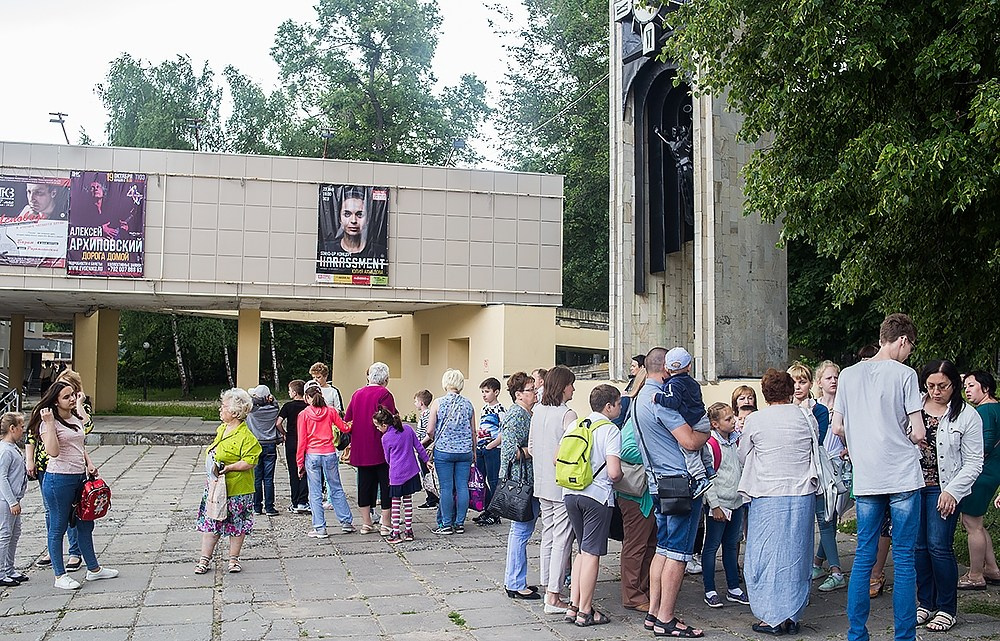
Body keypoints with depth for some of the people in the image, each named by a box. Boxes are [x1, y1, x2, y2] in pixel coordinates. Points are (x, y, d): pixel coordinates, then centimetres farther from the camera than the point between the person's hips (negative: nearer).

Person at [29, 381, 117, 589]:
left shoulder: (77, 419, 11)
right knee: (58, 527, 3)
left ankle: (93, 569, 26)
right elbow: (53, 451, -24)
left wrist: (89, 464, 6)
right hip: (59, 480, -8)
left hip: (80, 478, 8)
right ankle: (60, 576, 13)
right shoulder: (49, 422, -11)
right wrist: (49, 423, -26)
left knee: (85, 524, 15)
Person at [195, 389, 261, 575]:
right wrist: (211, 467, 10)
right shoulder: (222, 429, 9)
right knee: (210, 522, 9)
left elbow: (250, 462, -23)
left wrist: (228, 468, -26)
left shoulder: (246, 436, -18)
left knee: (236, 524, 7)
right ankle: (205, 558, 17)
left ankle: (234, 558, 21)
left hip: (236, 489, -8)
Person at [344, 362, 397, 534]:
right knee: (386, 484, 2)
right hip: (381, 449, -6)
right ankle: (385, 525, 3)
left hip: (360, 450, 6)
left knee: (365, 484, 12)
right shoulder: (384, 394, -11)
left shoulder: (357, 394, 9)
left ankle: (366, 524, 17)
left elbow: (347, 421, 13)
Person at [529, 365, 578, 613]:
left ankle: (548, 588, 23)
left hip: (542, 485, 7)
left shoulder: (537, 412, 7)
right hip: (563, 486, -7)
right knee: (562, 539, -2)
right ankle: (554, 597, 0)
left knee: (547, 536, 16)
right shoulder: (567, 414, -15)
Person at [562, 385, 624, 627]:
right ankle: (585, 612, 7)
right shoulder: (610, 430, -10)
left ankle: (574, 605, 19)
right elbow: (614, 472, -18)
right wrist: (621, 475, 4)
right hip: (597, 495, -7)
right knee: (592, 553, 1)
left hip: (570, 493, 7)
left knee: (583, 550, 19)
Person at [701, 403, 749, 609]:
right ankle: (710, 591, 9)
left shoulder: (735, 440, 8)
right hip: (719, 504, -7)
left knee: (731, 545, 15)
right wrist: (715, 505, -16)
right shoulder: (711, 444, -15)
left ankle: (733, 588, 23)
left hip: (737, 501, 7)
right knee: (712, 546, 2)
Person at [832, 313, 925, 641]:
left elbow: (837, 428, 9)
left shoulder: (849, 374, 7)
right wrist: (904, 436, 11)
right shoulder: (904, 374, -7)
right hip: (903, 478, -4)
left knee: (863, 556, 9)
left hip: (865, 480, 4)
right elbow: (918, 433, -10)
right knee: (904, 559, 2)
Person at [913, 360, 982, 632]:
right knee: (918, 545, 6)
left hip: (943, 489, -3)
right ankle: (925, 603, 19)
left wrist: (952, 492, -11)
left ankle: (947, 609, 7)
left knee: (939, 546, -7)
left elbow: (973, 463, -2)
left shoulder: (967, 415, -3)